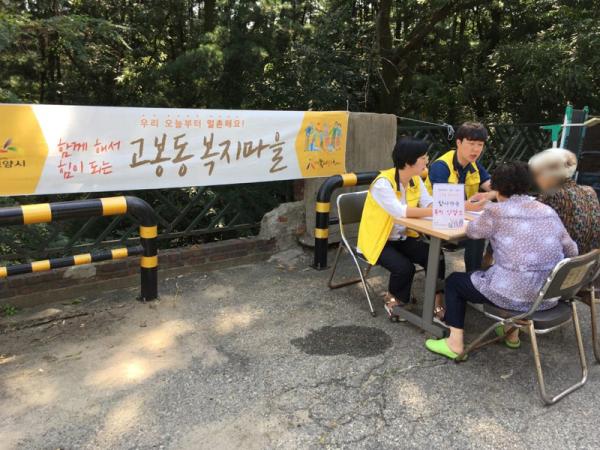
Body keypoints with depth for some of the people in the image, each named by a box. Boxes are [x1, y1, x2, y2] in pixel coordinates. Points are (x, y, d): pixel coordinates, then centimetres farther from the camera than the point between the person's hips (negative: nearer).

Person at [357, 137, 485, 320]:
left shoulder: (416, 179, -1)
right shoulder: (383, 182, -25)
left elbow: (429, 204, -10)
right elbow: (400, 211, -37)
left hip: (403, 238, 7)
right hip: (378, 240, -7)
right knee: (404, 267, -28)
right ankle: (392, 299, 3)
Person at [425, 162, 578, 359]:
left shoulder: (496, 211, -10)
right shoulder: (549, 212, 6)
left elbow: (472, 231, 8)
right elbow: (572, 251, 10)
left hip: (514, 294, -6)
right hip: (549, 296, 6)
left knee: (454, 281, 15)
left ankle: (455, 343, 11)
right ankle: (512, 333, 42)